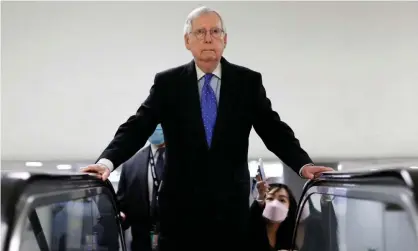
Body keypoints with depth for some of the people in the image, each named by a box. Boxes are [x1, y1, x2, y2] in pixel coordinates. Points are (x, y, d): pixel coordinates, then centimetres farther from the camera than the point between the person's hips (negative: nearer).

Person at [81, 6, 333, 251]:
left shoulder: (248, 81, 2)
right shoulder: (167, 82, 2)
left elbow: (274, 130, 1)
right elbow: (137, 128, -4)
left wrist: (304, 164, -15)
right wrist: (107, 161, -21)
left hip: (231, 205, 1)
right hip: (181, 205, 0)